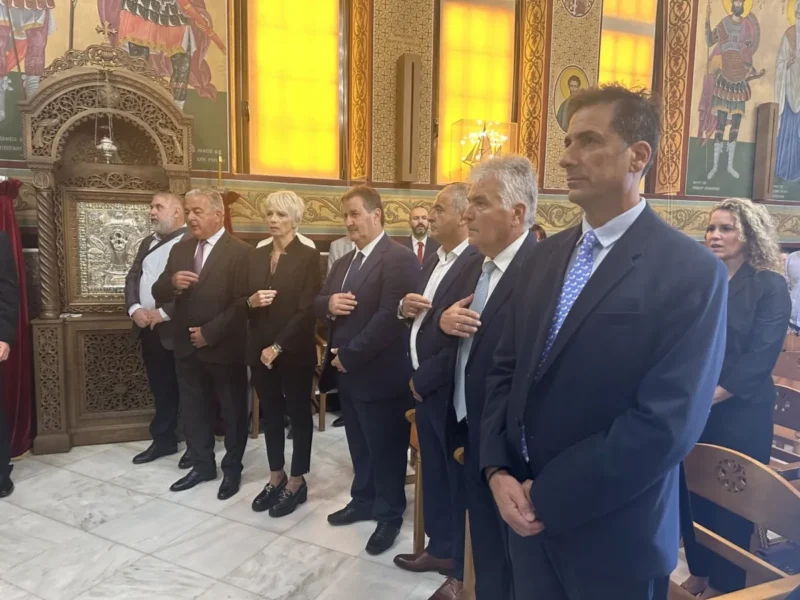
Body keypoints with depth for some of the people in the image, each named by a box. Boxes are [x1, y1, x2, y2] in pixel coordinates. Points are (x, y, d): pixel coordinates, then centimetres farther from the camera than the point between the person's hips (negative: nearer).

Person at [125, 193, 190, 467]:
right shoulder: (148, 242, 16)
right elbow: (133, 277, 13)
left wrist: (164, 312, -19)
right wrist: (134, 308, -4)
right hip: (148, 329, 7)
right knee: (160, 388, 17)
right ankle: (163, 440, 30)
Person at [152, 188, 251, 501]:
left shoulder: (240, 251, -13)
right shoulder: (180, 249, 8)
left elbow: (241, 303, -18)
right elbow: (159, 293, 6)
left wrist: (209, 333, -17)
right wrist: (171, 282, -16)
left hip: (225, 348, -6)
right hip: (187, 347, 6)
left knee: (233, 411, 10)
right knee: (193, 410, 17)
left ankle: (232, 469, 28)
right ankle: (202, 465, 35)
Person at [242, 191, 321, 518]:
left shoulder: (309, 256, -9)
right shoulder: (255, 256, 8)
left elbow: (307, 310, -14)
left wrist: (278, 347, -16)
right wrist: (252, 301, -14)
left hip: (295, 351, -5)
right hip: (259, 350, 5)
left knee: (299, 414, 9)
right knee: (271, 415, 15)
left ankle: (297, 482, 23)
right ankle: (276, 478, 31)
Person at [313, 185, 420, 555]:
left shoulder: (399, 258, -15)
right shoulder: (344, 261, 15)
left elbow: (390, 317, -23)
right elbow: (317, 302, 14)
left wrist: (349, 355, -19)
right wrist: (328, 303, -10)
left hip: (380, 373, -8)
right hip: (346, 371, 8)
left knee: (385, 449, 8)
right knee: (360, 446, 22)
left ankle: (390, 515, 26)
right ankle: (364, 501, 40)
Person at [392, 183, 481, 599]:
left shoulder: (477, 263, -19)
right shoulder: (434, 261, 12)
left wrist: (423, 379, -15)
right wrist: (405, 307, -6)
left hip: (452, 392, -8)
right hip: (424, 387, 8)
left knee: (459, 479, 9)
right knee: (434, 475, 21)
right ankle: (440, 548, 41)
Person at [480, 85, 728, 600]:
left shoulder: (692, 271, -15)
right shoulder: (548, 255, 4)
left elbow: (666, 426, -21)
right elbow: (506, 369, 5)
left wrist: (548, 495, -16)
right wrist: (498, 470, -7)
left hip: (612, 532, -5)